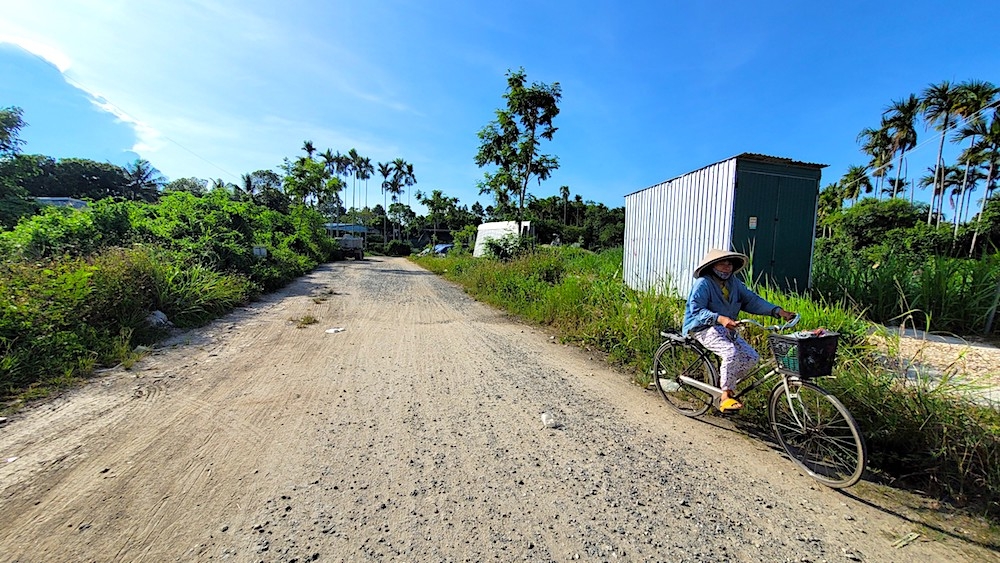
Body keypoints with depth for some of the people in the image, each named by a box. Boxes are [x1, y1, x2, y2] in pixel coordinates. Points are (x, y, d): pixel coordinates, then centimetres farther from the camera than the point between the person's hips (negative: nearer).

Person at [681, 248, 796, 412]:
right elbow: (696, 311, -23)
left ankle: (724, 384, 12)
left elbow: (752, 299, 4)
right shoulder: (703, 283, -14)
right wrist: (720, 319, -37)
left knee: (752, 357, -6)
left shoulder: (733, 282, 9)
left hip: (727, 329, 8)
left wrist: (777, 311, -10)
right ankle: (725, 397, -16)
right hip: (703, 328, -8)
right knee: (731, 353, -28)